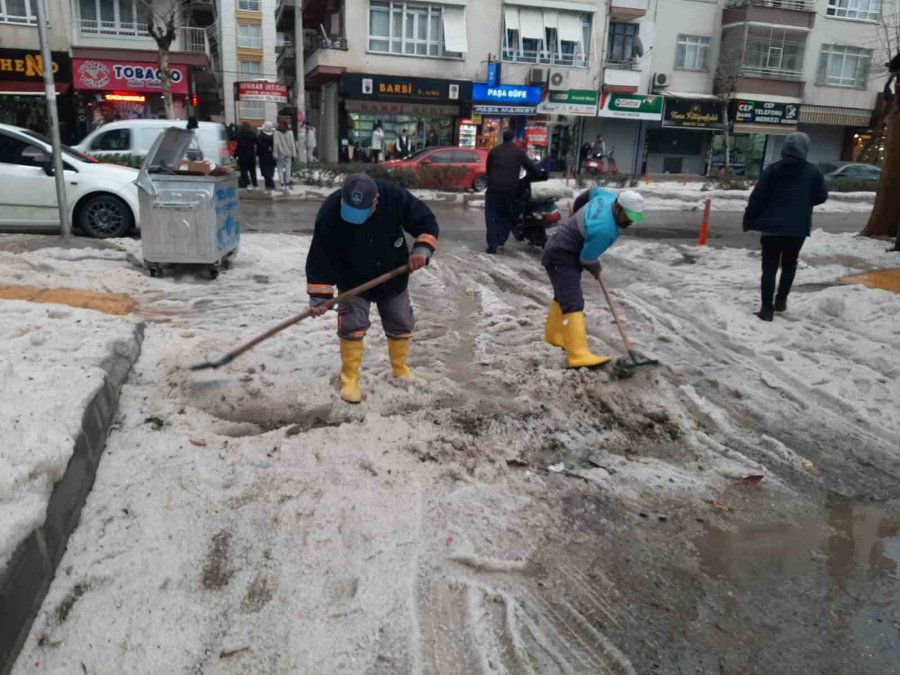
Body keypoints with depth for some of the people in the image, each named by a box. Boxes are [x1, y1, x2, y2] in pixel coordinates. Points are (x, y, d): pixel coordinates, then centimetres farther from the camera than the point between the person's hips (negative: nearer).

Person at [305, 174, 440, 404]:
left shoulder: (394, 197, -27)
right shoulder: (330, 214, -28)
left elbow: (426, 220, -15)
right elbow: (321, 257, -20)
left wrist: (422, 248, -31)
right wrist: (319, 295, -21)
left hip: (393, 278, 2)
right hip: (354, 282, -2)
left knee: (401, 325, 12)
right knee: (352, 327, -10)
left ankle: (401, 370, 34)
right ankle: (350, 378, 8)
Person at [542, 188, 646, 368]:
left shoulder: (609, 197, -4)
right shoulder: (604, 230, -31)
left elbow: (593, 192, 19)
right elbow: (586, 259, -21)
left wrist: (578, 216, 35)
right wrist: (596, 270, 2)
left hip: (561, 250, 11)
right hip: (561, 257, -11)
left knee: (564, 295, 23)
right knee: (573, 303, -20)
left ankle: (554, 335, 39)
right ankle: (578, 355, -28)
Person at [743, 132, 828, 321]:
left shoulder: (772, 169, -4)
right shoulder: (813, 172, -3)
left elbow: (757, 197, -6)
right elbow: (821, 197, 3)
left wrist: (748, 220, 1)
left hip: (772, 226, -1)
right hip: (798, 227, 1)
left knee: (769, 267, 2)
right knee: (789, 264, 20)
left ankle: (767, 308, -3)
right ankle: (781, 300, 26)